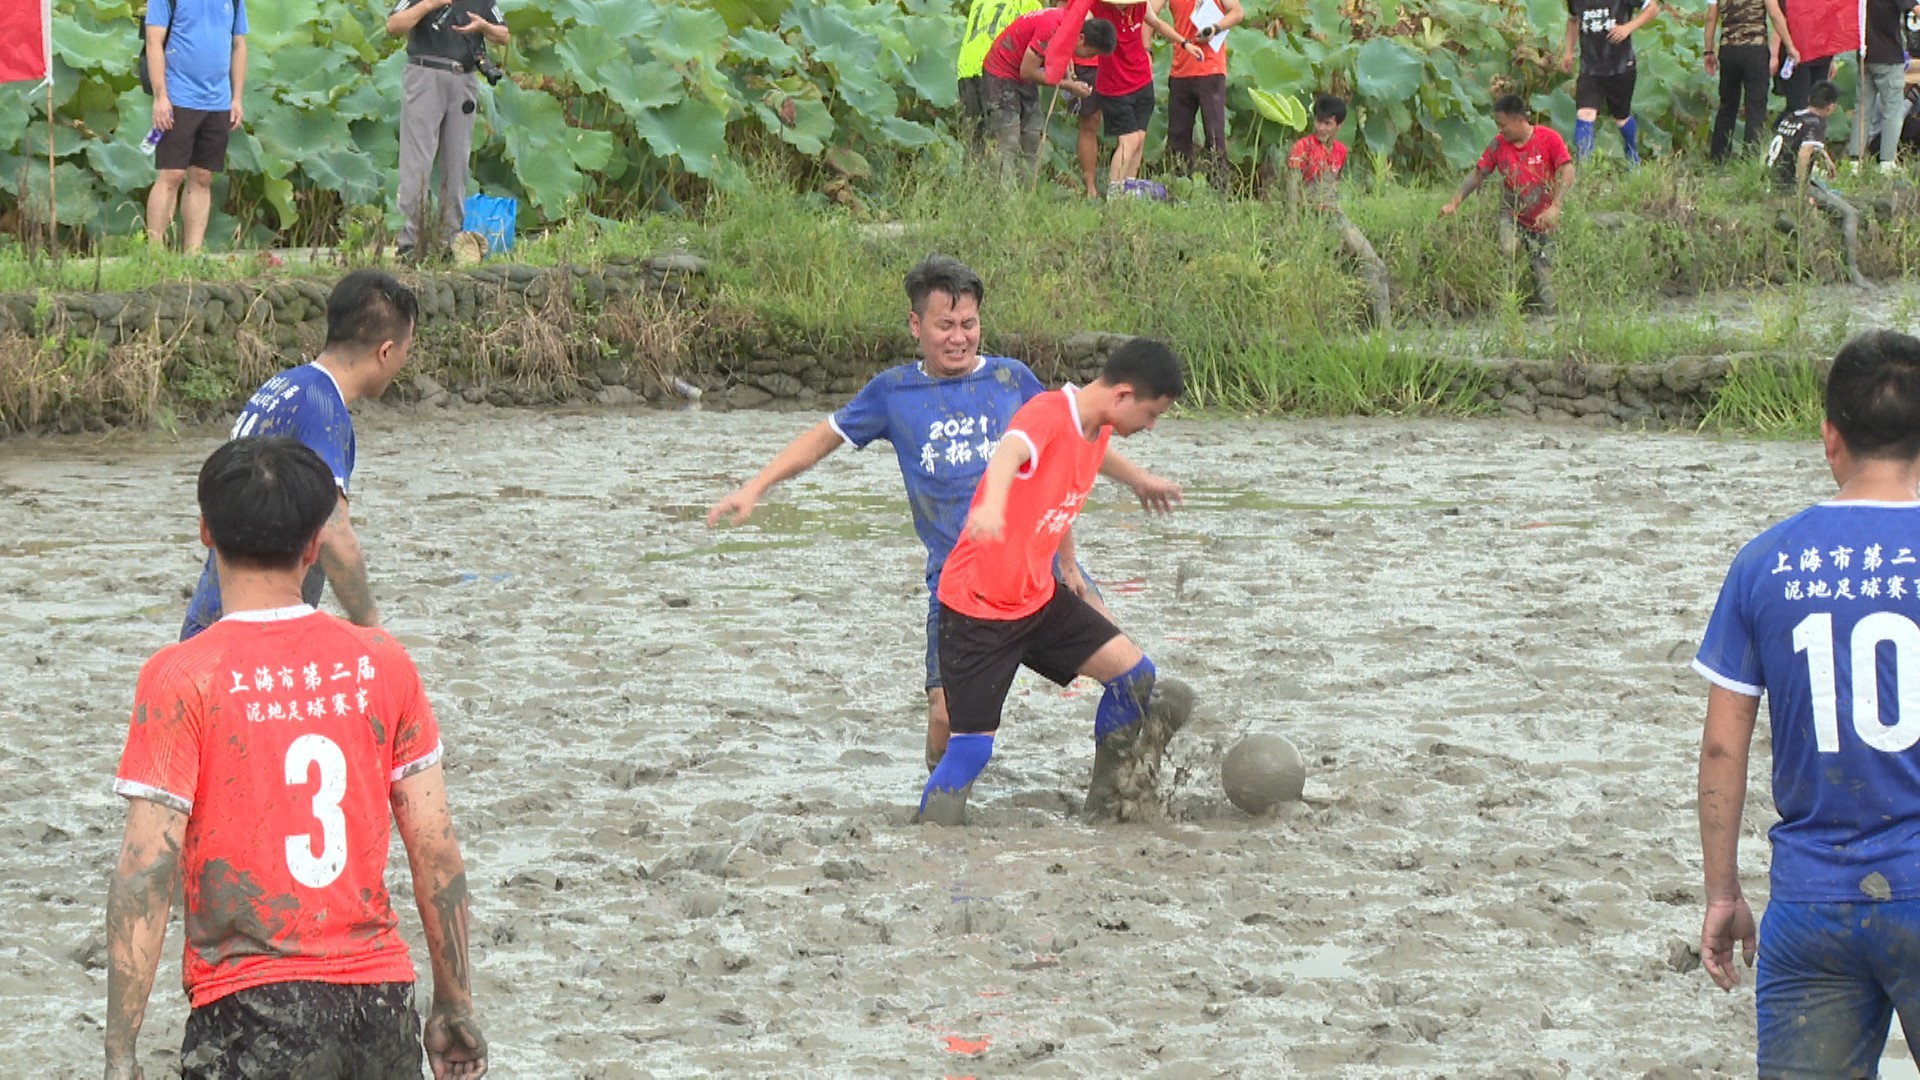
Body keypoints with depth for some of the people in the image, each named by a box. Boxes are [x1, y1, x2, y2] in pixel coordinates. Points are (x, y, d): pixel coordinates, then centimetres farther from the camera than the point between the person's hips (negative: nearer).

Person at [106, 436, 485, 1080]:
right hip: (381, 1002, 4)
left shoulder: (181, 678, -7)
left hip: (250, 1008, -4)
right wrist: (455, 1006, 15)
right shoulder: (381, 664, 3)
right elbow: (437, 851, 5)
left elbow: (147, 870, -12)